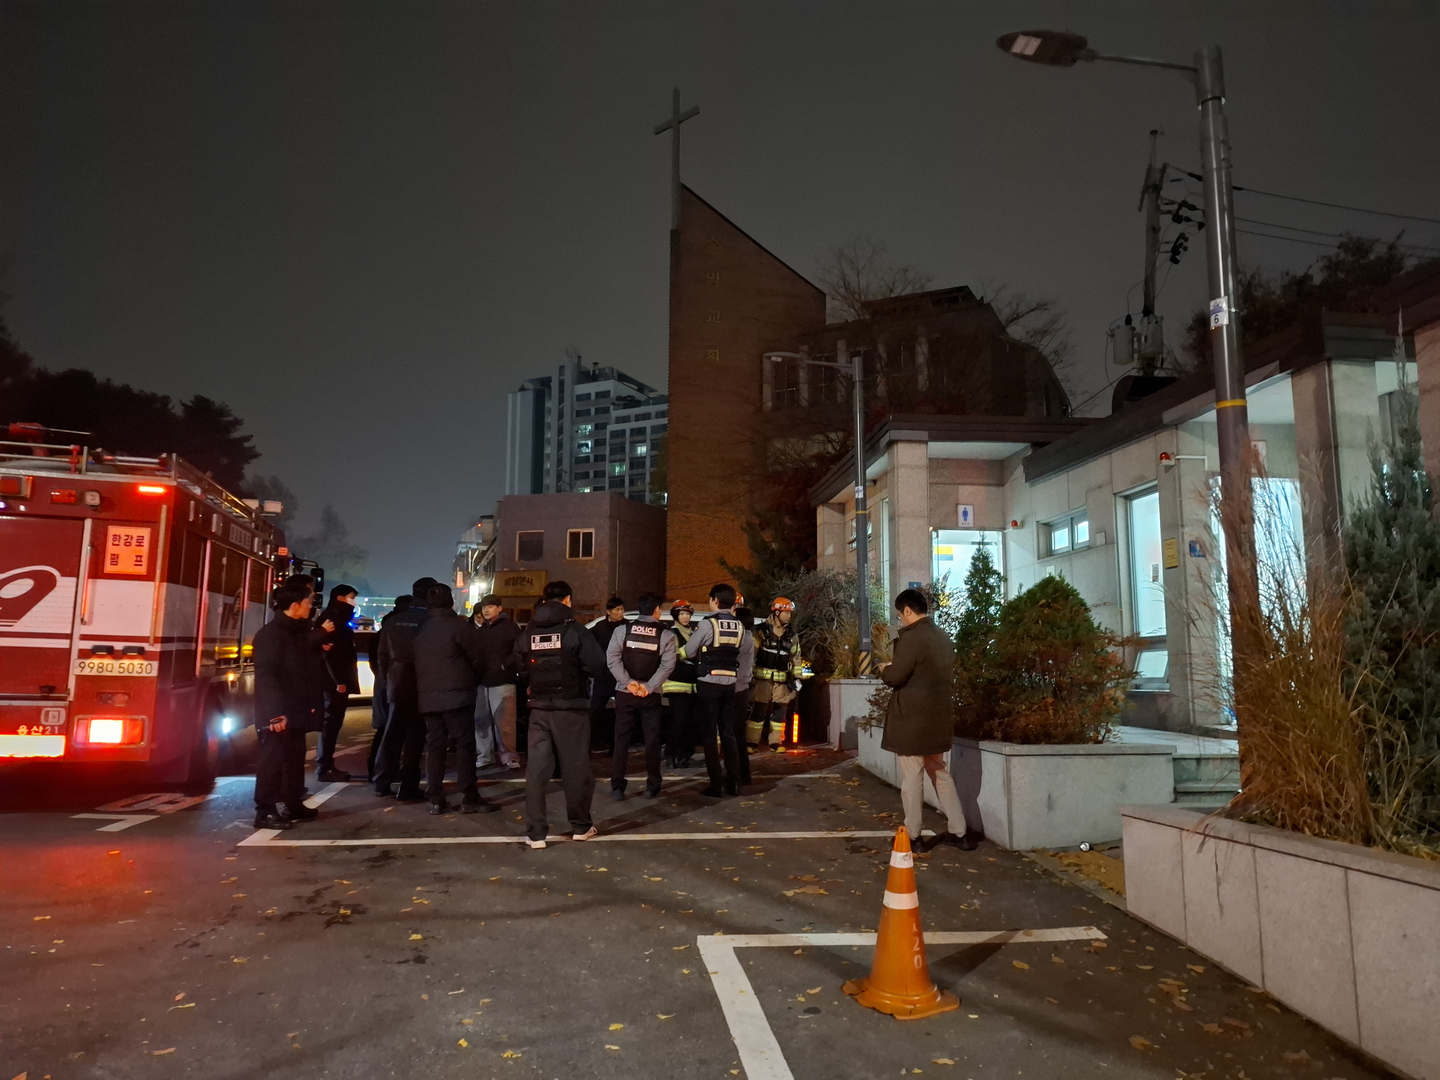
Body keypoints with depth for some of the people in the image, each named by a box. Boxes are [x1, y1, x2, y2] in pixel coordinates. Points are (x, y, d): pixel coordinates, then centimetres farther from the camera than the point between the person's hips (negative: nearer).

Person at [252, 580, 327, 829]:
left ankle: (293, 805, 23)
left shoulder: (297, 631, 14)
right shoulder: (270, 633, -14)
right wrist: (274, 712, -25)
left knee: (295, 759, 14)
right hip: (279, 713, -9)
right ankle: (265, 812, 0)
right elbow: (266, 675, -21)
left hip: (295, 711, 9)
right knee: (272, 760, -5)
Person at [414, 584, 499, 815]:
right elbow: (477, 658, -5)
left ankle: (436, 800, 7)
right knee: (465, 744, -2)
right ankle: (469, 798, -4)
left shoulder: (420, 629, 10)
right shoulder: (459, 625, -8)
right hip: (456, 694, -6)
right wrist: (474, 679, 12)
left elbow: (417, 662, 12)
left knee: (434, 745, 8)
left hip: (427, 696, 6)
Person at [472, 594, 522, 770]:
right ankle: (484, 756, 19)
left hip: (502, 681, -6)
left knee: (504, 722, -6)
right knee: (481, 720, 9)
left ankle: (509, 756, 3)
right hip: (481, 681, 6)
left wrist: (505, 665, -14)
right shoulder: (479, 628, 17)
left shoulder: (509, 627, 0)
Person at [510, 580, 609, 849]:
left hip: (539, 707, 3)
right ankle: (580, 827, 19)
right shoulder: (575, 630, -11)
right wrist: (576, 668, 5)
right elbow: (597, 665, -15)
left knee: (536, 769, 5)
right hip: (570, 707, -3)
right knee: (575, 768, 8)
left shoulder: (528, 633, 3)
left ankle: (535, 832, 4)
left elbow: (516, 664, 13)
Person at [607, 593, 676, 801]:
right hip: (650, 695, -1)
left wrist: (628, 682, -11)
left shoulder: (622, 631, 2)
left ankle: (617, 787, 4)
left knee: (621, 740, 6)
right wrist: (649, 686, -14)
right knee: (652, 741, 7)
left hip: (625, 693, 1)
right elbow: (667, 665, -12)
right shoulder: (666, 635, -2)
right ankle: (652, 787, 10)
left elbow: (612, 659, -8)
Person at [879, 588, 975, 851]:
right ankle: (958, 832, 19)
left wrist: (885, 669, 1)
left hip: (911, 719, -8)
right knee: (942, 775, 17)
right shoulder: (944, 638, 9)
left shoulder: (911, 637, -18)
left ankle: (912, 836, 10)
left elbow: (895, 677, -22)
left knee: (911, 779, 2)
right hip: (939, 717, 8)